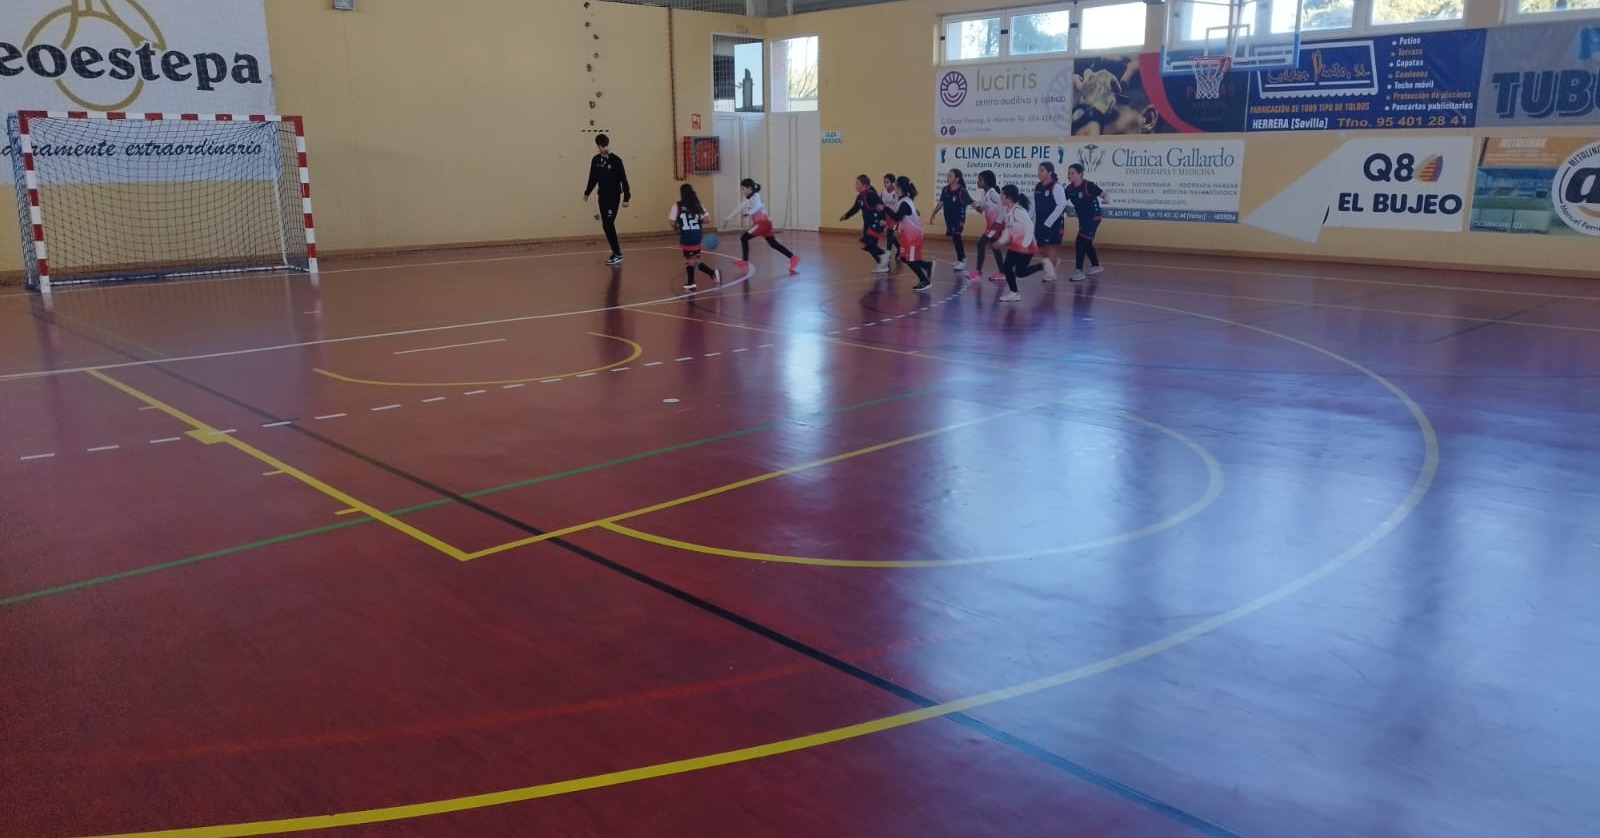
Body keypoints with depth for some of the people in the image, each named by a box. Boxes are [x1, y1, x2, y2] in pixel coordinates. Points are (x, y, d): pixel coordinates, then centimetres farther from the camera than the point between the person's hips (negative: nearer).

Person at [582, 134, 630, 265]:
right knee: (606, 226, 5)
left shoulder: (616, 160, -9)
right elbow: (593, 178, 17)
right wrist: (587, 192, 16)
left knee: (609, 224, -14)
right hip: (602, 197, 5)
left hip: (614, 197, -5)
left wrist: (626, 197, -12)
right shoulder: (595, 160, 5)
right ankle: (615, 252, 14)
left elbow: (623, 179, -9)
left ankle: (618, 254, -9)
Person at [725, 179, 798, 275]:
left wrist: (748, 213, -45)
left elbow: (759, 207, -32)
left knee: (744, 238, -7)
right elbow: (739, 208, 24)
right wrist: (729, 219, 24)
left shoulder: (755, 197, -11)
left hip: (763, 222, -10)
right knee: (773, 244, 10)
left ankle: (744, 262, -5)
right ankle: (793, 258, 8)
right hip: (761, 223, 10)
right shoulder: (748, 199, 17)